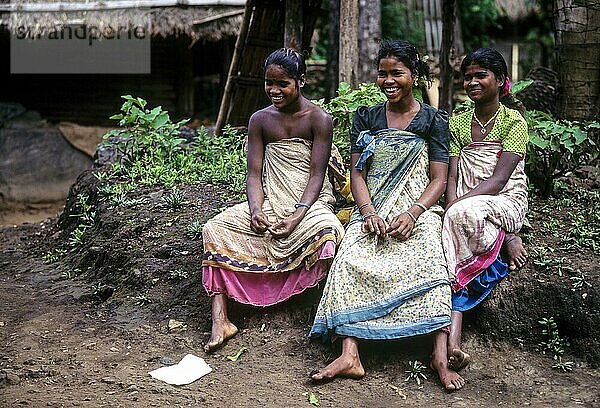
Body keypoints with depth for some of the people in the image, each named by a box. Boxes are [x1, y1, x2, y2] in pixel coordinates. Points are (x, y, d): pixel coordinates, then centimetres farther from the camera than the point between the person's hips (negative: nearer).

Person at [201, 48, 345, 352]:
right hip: (270, 202, 4)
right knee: (215, 229, -17)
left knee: (327, 231, -39)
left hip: (310, 202, -4)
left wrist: (297, 216, -25)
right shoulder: (260, 120, 6)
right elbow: (254, 174, 3)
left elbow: (317, 175, -10)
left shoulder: (319, 119, -5)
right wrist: (255, 210, -18)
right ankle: (220, 321, -20)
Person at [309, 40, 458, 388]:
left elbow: (439, 180, 1)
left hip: (418, 209, -1)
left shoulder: (434, 120, 9)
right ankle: (350, 356, -40)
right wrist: (368, 212, -12)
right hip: (373, 210, 2)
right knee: (352, 259, -30)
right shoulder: (366, 118, 16)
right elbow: (357, 173, 8)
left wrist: (412, 214, -18)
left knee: (427, 260, -34)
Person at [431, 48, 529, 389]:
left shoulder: (514, 122, 0)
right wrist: (451, 209, -15)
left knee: (464, 214, -37)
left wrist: (455, 207, -24)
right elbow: (452, 178, 5)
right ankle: (451, 336, -44)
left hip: (505, 202, -4)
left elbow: (498, 180, -12)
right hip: (463, 205, 4)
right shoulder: (458, 123, 15)